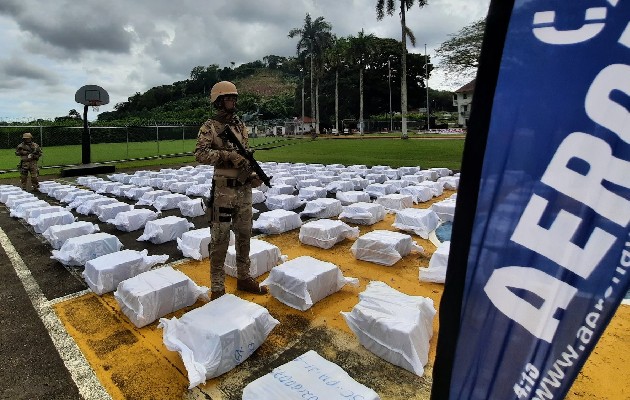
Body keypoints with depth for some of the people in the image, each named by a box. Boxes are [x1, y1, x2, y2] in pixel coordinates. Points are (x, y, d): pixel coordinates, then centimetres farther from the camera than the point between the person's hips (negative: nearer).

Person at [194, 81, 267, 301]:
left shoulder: (241, 125, 13)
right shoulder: (210, 127, -5)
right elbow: (200, 154, -17)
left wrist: (253, 174, 2)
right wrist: (228, 155, -25)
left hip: (244, 188, 6)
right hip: (223, 190, -6)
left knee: (244, 235, 14)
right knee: (220, 239, -1)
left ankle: (244, 278, 30)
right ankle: (217, 288, 11)